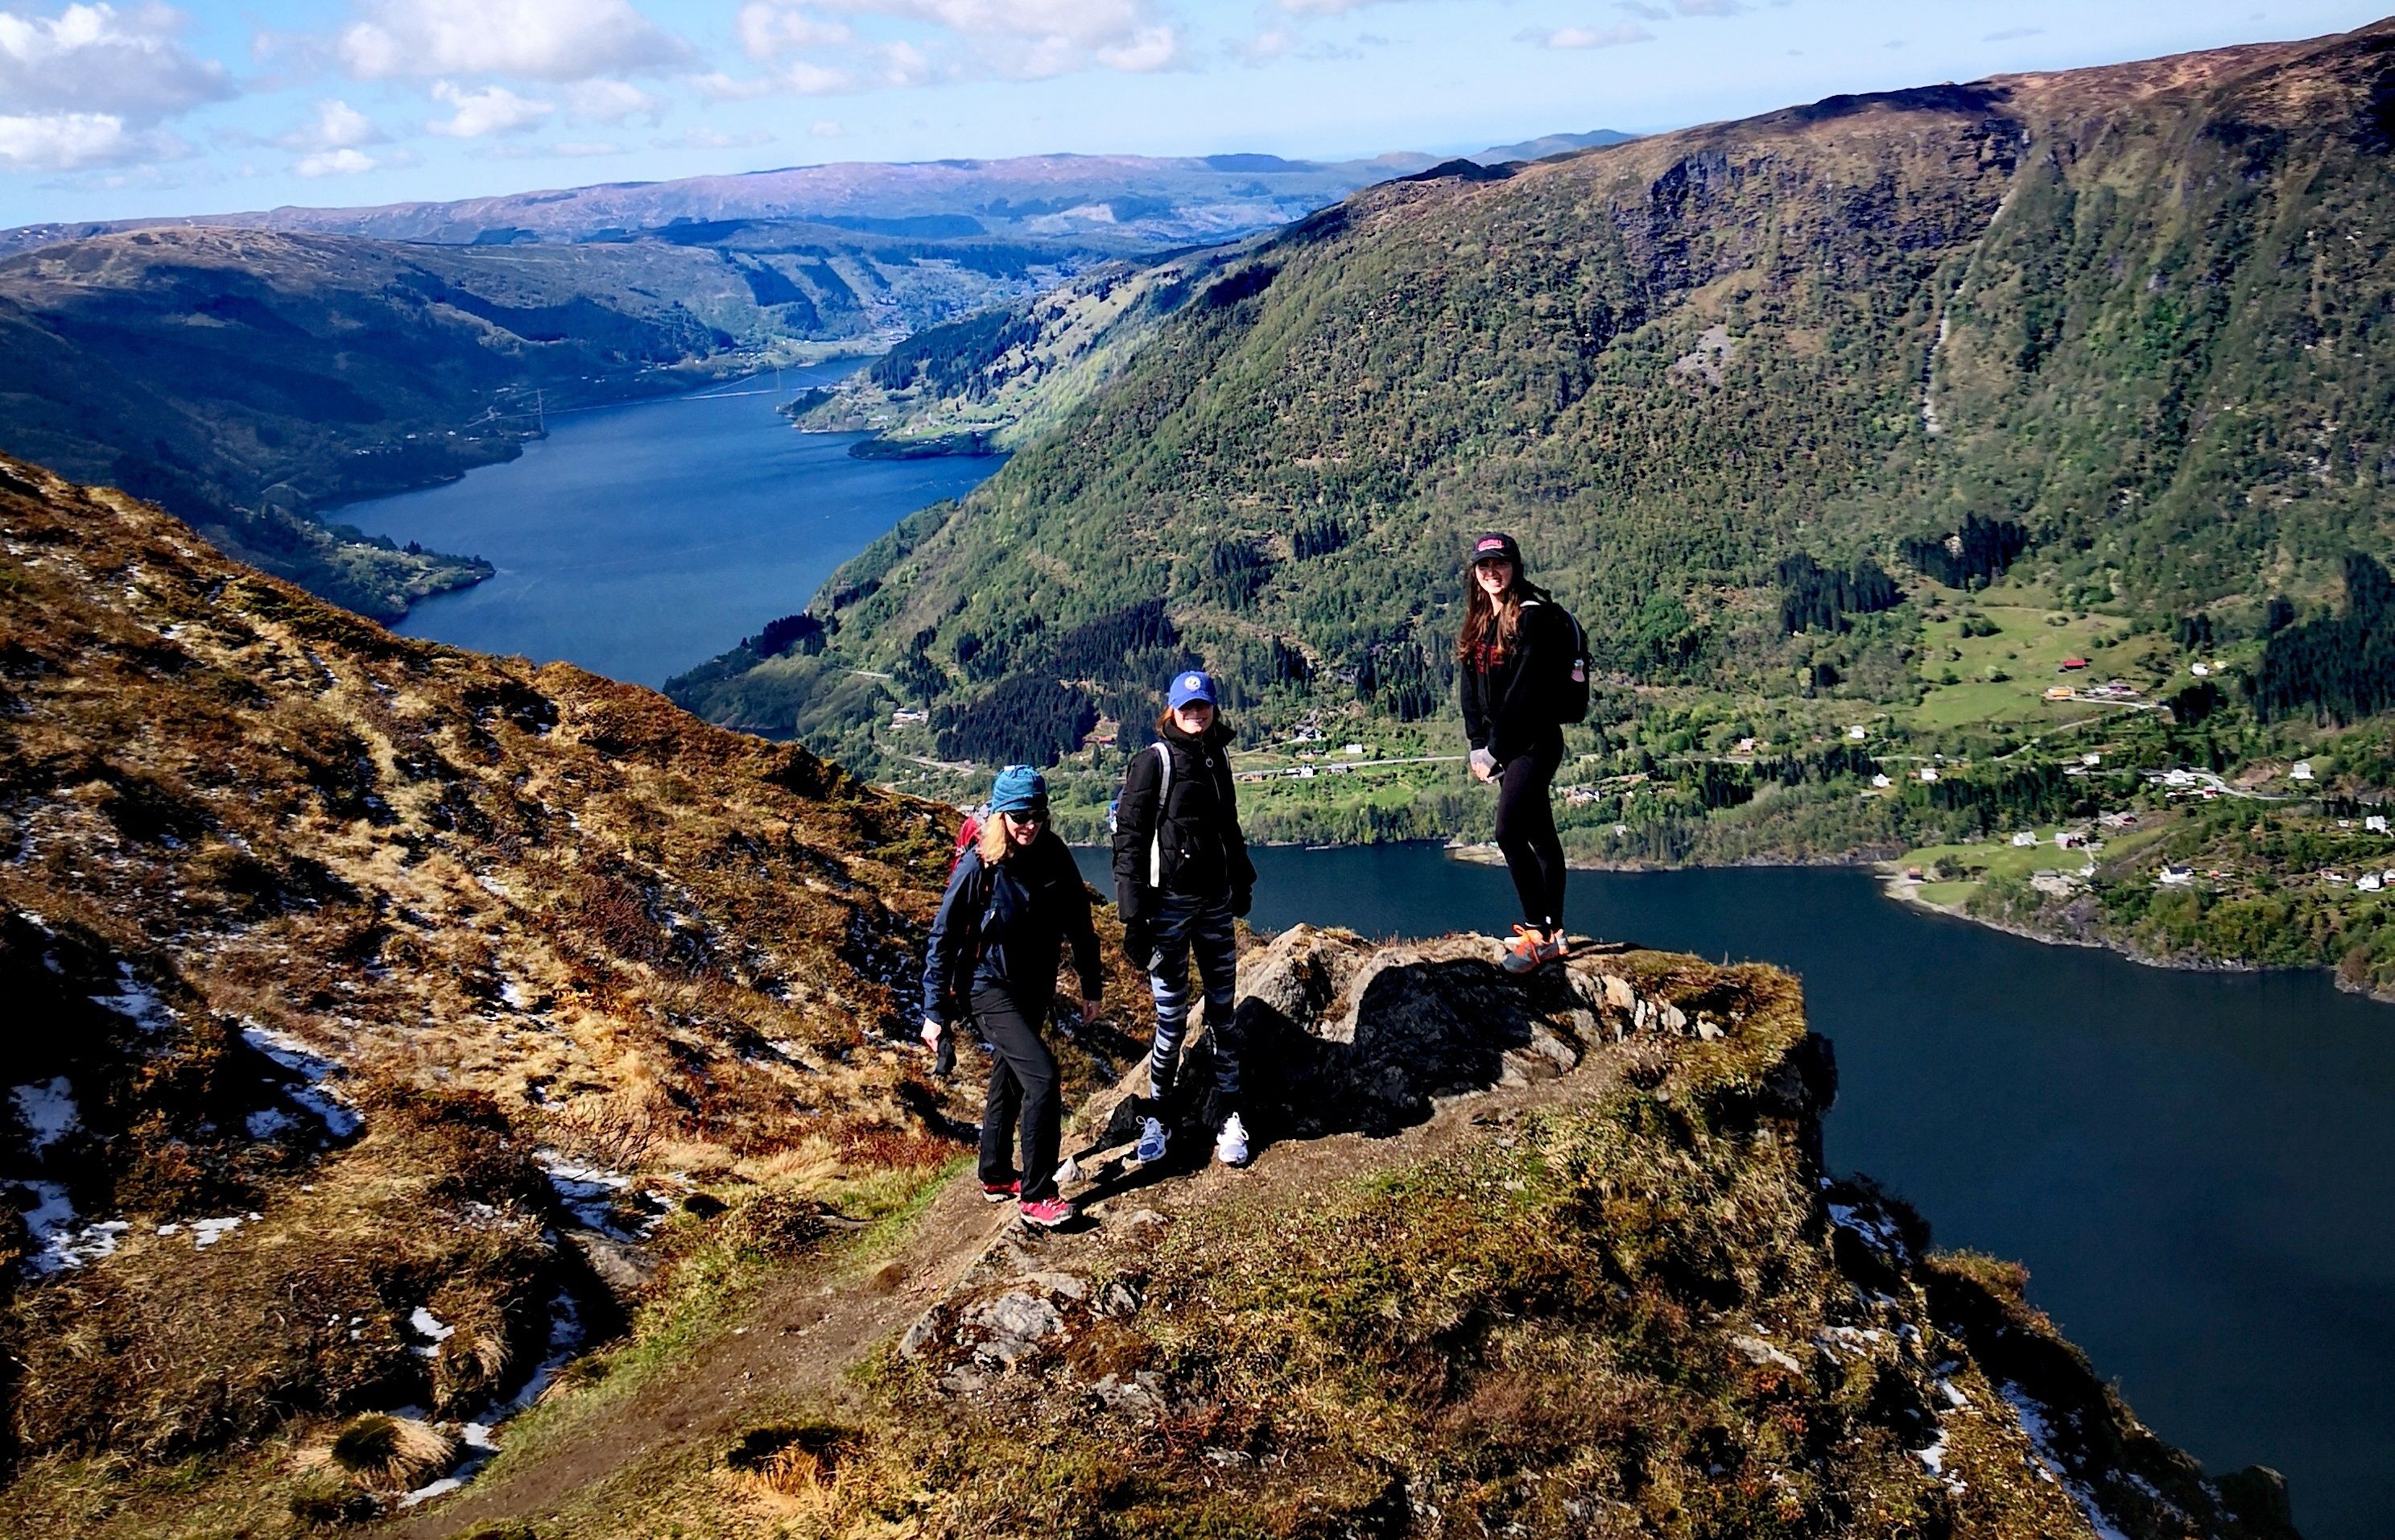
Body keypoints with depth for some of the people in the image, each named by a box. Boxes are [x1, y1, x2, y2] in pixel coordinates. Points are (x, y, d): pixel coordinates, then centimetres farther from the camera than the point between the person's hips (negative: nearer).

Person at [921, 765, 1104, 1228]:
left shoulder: (1055, 859, -6)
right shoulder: (978, 867, -19)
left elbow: (1079, 924, 6)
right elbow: (943, 938, -13)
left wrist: (1091, 986, 9)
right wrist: (935, 1011, -12)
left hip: (1035, 989, 6)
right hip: (989, 988, -6)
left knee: (1010, 1079, 19)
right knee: (1041, 1076, -18)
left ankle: (996, 1176, 37)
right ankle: (1035, 1196, -11)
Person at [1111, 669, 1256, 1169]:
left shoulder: (1218, 757, 11)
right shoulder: (1153, 761, -7)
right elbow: (1130, 841, -10)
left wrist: (1242, 884, 23)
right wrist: (1135, 918, -13)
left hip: (1216, 903, 5)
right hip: (1169, 904, -5)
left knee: (1222, 1013, 6)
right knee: (1171, 1018, -1)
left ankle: (1229, 1118, 12)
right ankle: (1155, 1118, 13)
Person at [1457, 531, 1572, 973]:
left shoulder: (1533, 617, -12)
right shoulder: (1478, 623, 12)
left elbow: (1524, 689, -18)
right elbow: (1470, 689, 11)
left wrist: (1495, 748, -16)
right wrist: (1477, 745, 0)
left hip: (1534, 741, -8)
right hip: (1502, 745, 8)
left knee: (1509, 833, -17)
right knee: (1540, 836, 11)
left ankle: (1539, 933, -10)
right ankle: (1554, 934, 16)